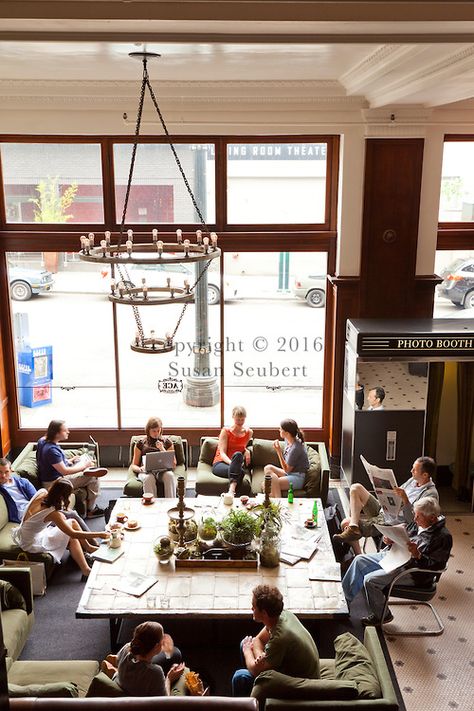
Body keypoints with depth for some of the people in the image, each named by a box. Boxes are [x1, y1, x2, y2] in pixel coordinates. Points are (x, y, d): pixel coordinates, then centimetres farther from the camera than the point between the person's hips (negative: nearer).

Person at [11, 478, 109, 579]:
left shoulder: (41, 492, -14)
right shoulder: (52, 513, -31)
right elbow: (72, 534, -24)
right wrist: (100, 534, -21)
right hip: (32, 544, -7)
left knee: (72, 522, 3)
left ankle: (88, 547, 25)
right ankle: (86, 571, 9)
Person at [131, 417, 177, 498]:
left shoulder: (167, 442, 17)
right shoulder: (141, 443, 16)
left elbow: (173, 464, 10)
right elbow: (134, 466, 14)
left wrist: (162, 450, -3)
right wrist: (140, 469, -11)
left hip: (162, 471, 1)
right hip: (146, 472, 0)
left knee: (169, 475, -37)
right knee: (149, 478, -38)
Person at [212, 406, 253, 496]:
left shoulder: (249, 432, 14)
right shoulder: (225, 431, 2)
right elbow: (222, 453, -8)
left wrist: (246, 451, 8)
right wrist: (231, 462, -29)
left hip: (236, 465, 2)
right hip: (220, 463, -2)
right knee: (240, 471, -39)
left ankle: (231, 489, -57)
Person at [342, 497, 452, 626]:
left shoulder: (443, 537, -19)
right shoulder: (417, 523, 5)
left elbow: (435, 565, -22)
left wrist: (417, 555, -36)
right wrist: (392, 540, -3)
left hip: (411, 571, -9)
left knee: (370, 580, -19)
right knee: (359, 560, 3)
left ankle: (382, 615, 3)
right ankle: (347, 598, 11)